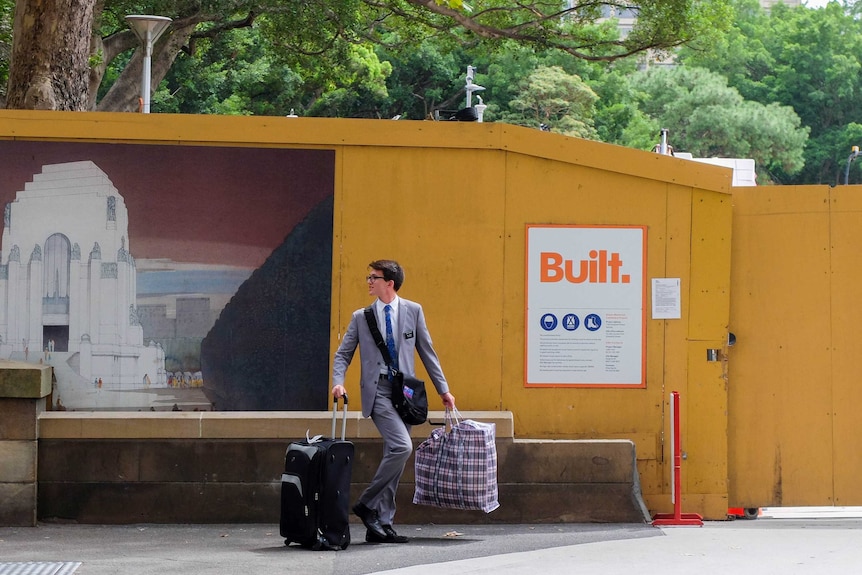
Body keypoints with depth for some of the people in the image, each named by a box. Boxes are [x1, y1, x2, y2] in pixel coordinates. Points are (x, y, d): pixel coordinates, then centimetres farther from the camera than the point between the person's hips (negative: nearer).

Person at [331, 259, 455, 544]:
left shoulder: (413, 311, 9)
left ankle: (381, 524, 7)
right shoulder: (361, 317, 8)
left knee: (394, 457, 3)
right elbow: (343, 353, 10)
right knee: (402, 446, -22)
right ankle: (367, 504, -10)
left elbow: (427, 352, 12)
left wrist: (443, 389, 9)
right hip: (378, 391, -3)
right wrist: (338, 382, -9)